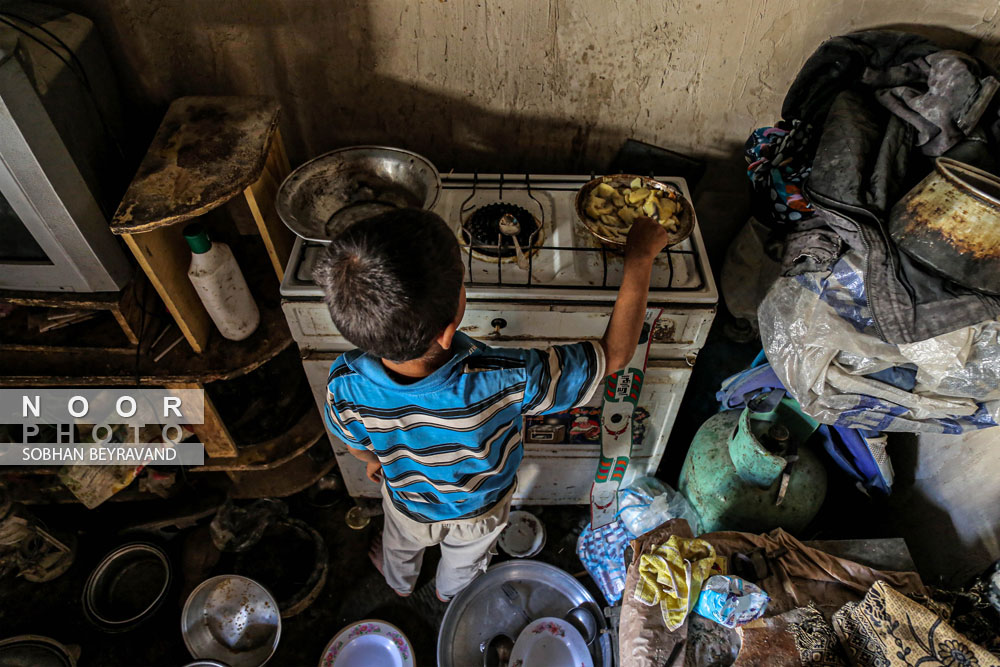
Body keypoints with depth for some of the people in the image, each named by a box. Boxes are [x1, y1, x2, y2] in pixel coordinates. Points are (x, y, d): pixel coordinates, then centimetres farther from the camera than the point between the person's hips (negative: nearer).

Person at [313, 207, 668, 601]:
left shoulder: (345, 386, -39)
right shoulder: (506, 381, -49)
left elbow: (357, 446, -14)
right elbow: (615, 353, -35)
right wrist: (640, 256, -26)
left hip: (407, 502, 1)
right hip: (479, 511, -1)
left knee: (400, 546, 39)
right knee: (463, 562, 37)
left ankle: (399, 583, 73)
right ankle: (450, 594, 71)